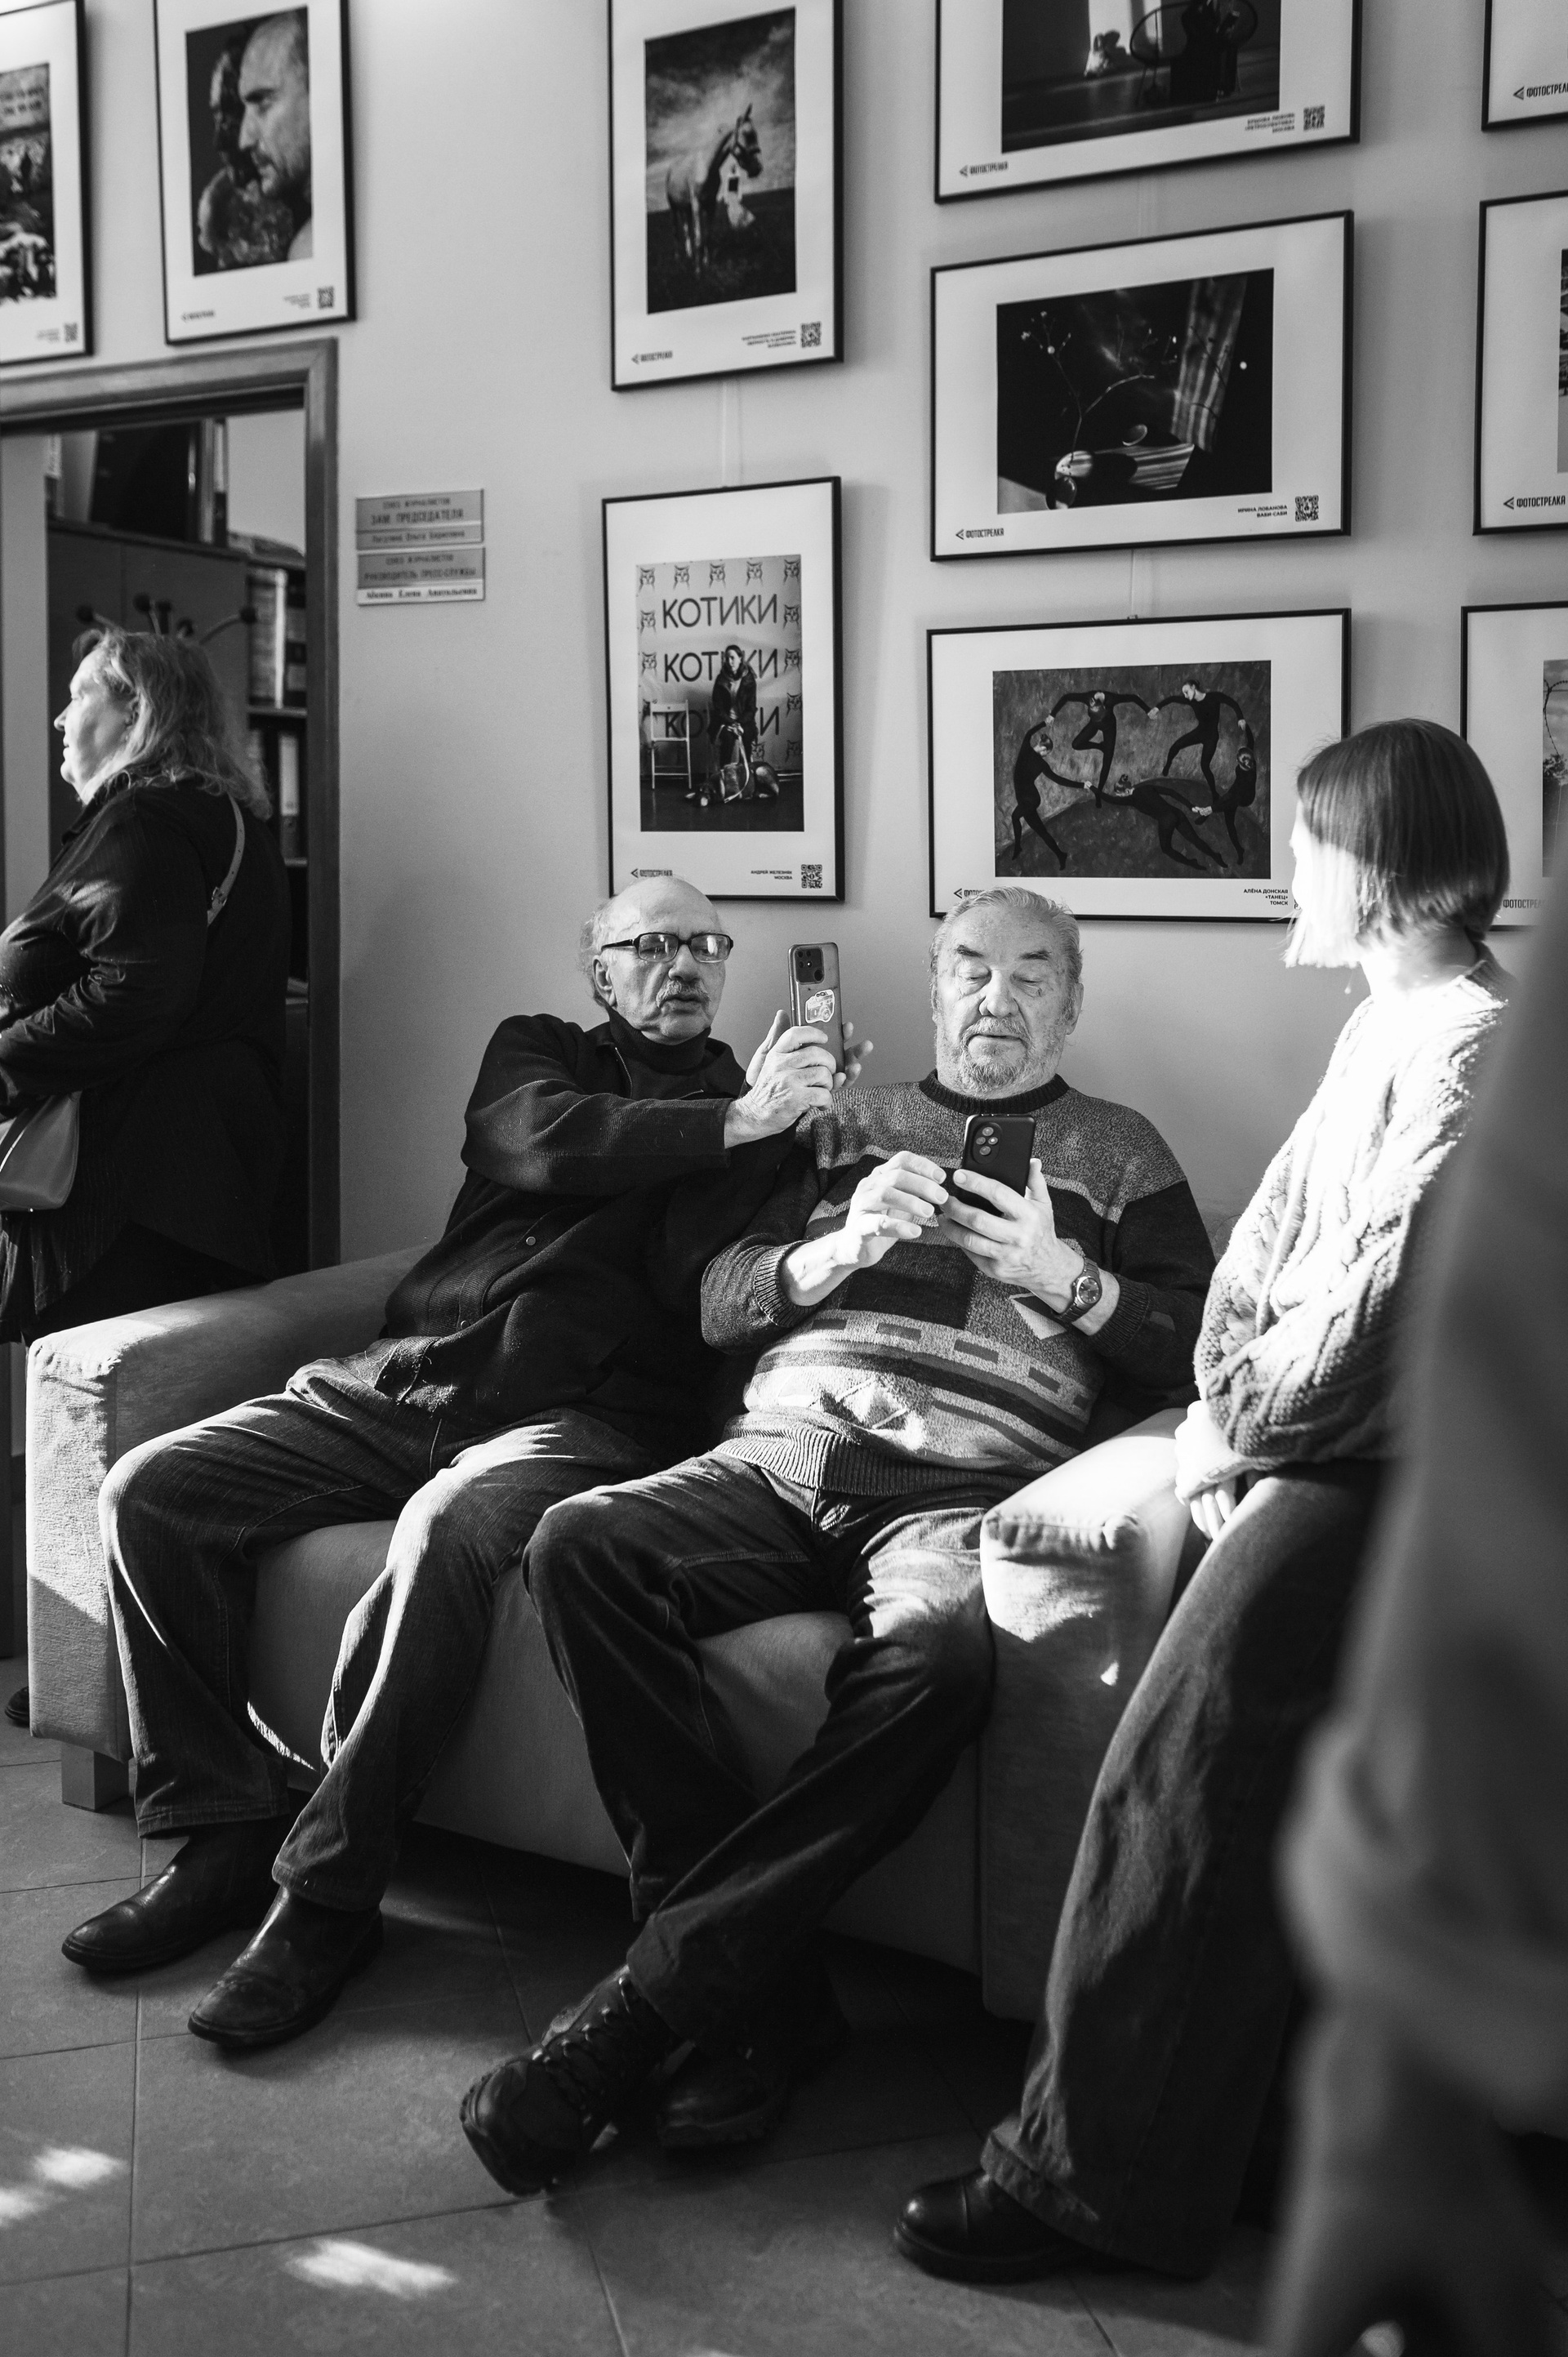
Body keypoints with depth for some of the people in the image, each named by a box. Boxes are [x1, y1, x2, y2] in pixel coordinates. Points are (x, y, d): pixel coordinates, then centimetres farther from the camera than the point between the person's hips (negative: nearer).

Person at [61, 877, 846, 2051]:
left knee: (448, 1526, -37)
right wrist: (735, 1121, -8)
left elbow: (692, 1283, -4)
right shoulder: (537, 1050, 21)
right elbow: (548, 1144, -5)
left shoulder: (754, 1099, 14)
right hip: (395, 1386, 4)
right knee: (149, 1490, -12)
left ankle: (326, 1894, -24)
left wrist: (768, 1120, -12)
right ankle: (225, 1829, -3)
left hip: (578, 1414, -4)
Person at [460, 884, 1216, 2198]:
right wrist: (841, 1244, -2)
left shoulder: (1119, 1155, 20)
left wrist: (1066, 1276, -6)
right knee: (580, 1546, -28)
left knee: (939, 1648, -38)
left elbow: (1191, 1355, 10)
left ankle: (652, 2000, -27)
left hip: (965, 1487, -2)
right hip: (781, 1458, 3)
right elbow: (718, 1307, 16)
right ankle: (768, 1986, -24)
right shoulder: (851, 1126, 25)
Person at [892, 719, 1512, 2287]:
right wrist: (1223, 1412, 3)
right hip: (1311, 1451, 9)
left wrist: (1246, 1422, -4)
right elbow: (1272, 1233, 16)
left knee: (1184, 1760, -16)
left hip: (1385, 1476, -9)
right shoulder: (1384, 1025, 19)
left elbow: (1379, 1299, -17)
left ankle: (1092, 2174, -6)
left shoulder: (1471, 1042, -11)